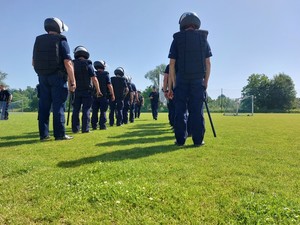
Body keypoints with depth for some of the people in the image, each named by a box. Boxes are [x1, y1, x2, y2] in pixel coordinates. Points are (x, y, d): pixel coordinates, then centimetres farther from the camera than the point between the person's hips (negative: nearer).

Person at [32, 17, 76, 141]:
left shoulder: (38, 40, 12)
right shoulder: (61, 40, -4)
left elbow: (34, 62, 15)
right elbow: (67, 62, -13)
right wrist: (72, 81, -11)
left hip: (42, 77, 5)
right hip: (57, 77, -5)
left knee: (43, 106, 6)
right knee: (58, 106, -3)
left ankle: (43, 134, 7)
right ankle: (60, 134, -4)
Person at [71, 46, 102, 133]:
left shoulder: (73, 64, 5)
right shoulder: (88, 64, -5)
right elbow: (94, 79, -11)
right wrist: (98, 90, -7)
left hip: (76, 91, 3)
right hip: (87, 91, -3)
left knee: (76, 110, 8)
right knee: (86, 110, -1)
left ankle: (75, 128, 9)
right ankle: (85, 128, -4)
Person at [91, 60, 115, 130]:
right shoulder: (106, 74, -4)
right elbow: (109, 86, -10)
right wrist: (112, 95, -4)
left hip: (94, 96, 3)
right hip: (104, 96, -3)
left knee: (95, 111, 7)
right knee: (103, 111, 2)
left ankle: (94, 125, 8)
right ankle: (102, 125, 0)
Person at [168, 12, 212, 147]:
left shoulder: (177, 38, 5)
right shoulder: (203, 38, 10)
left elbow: (172, 63, -1)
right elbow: (208, 62, 6)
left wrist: (171, 85, 3)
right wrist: (206, 81, 11)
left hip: (181, 80, -1)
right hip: (198, 80, 1)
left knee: (180, 110, 3)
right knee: (197, 110, 2)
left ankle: (180, 139, 3)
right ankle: (198, 140, 2)